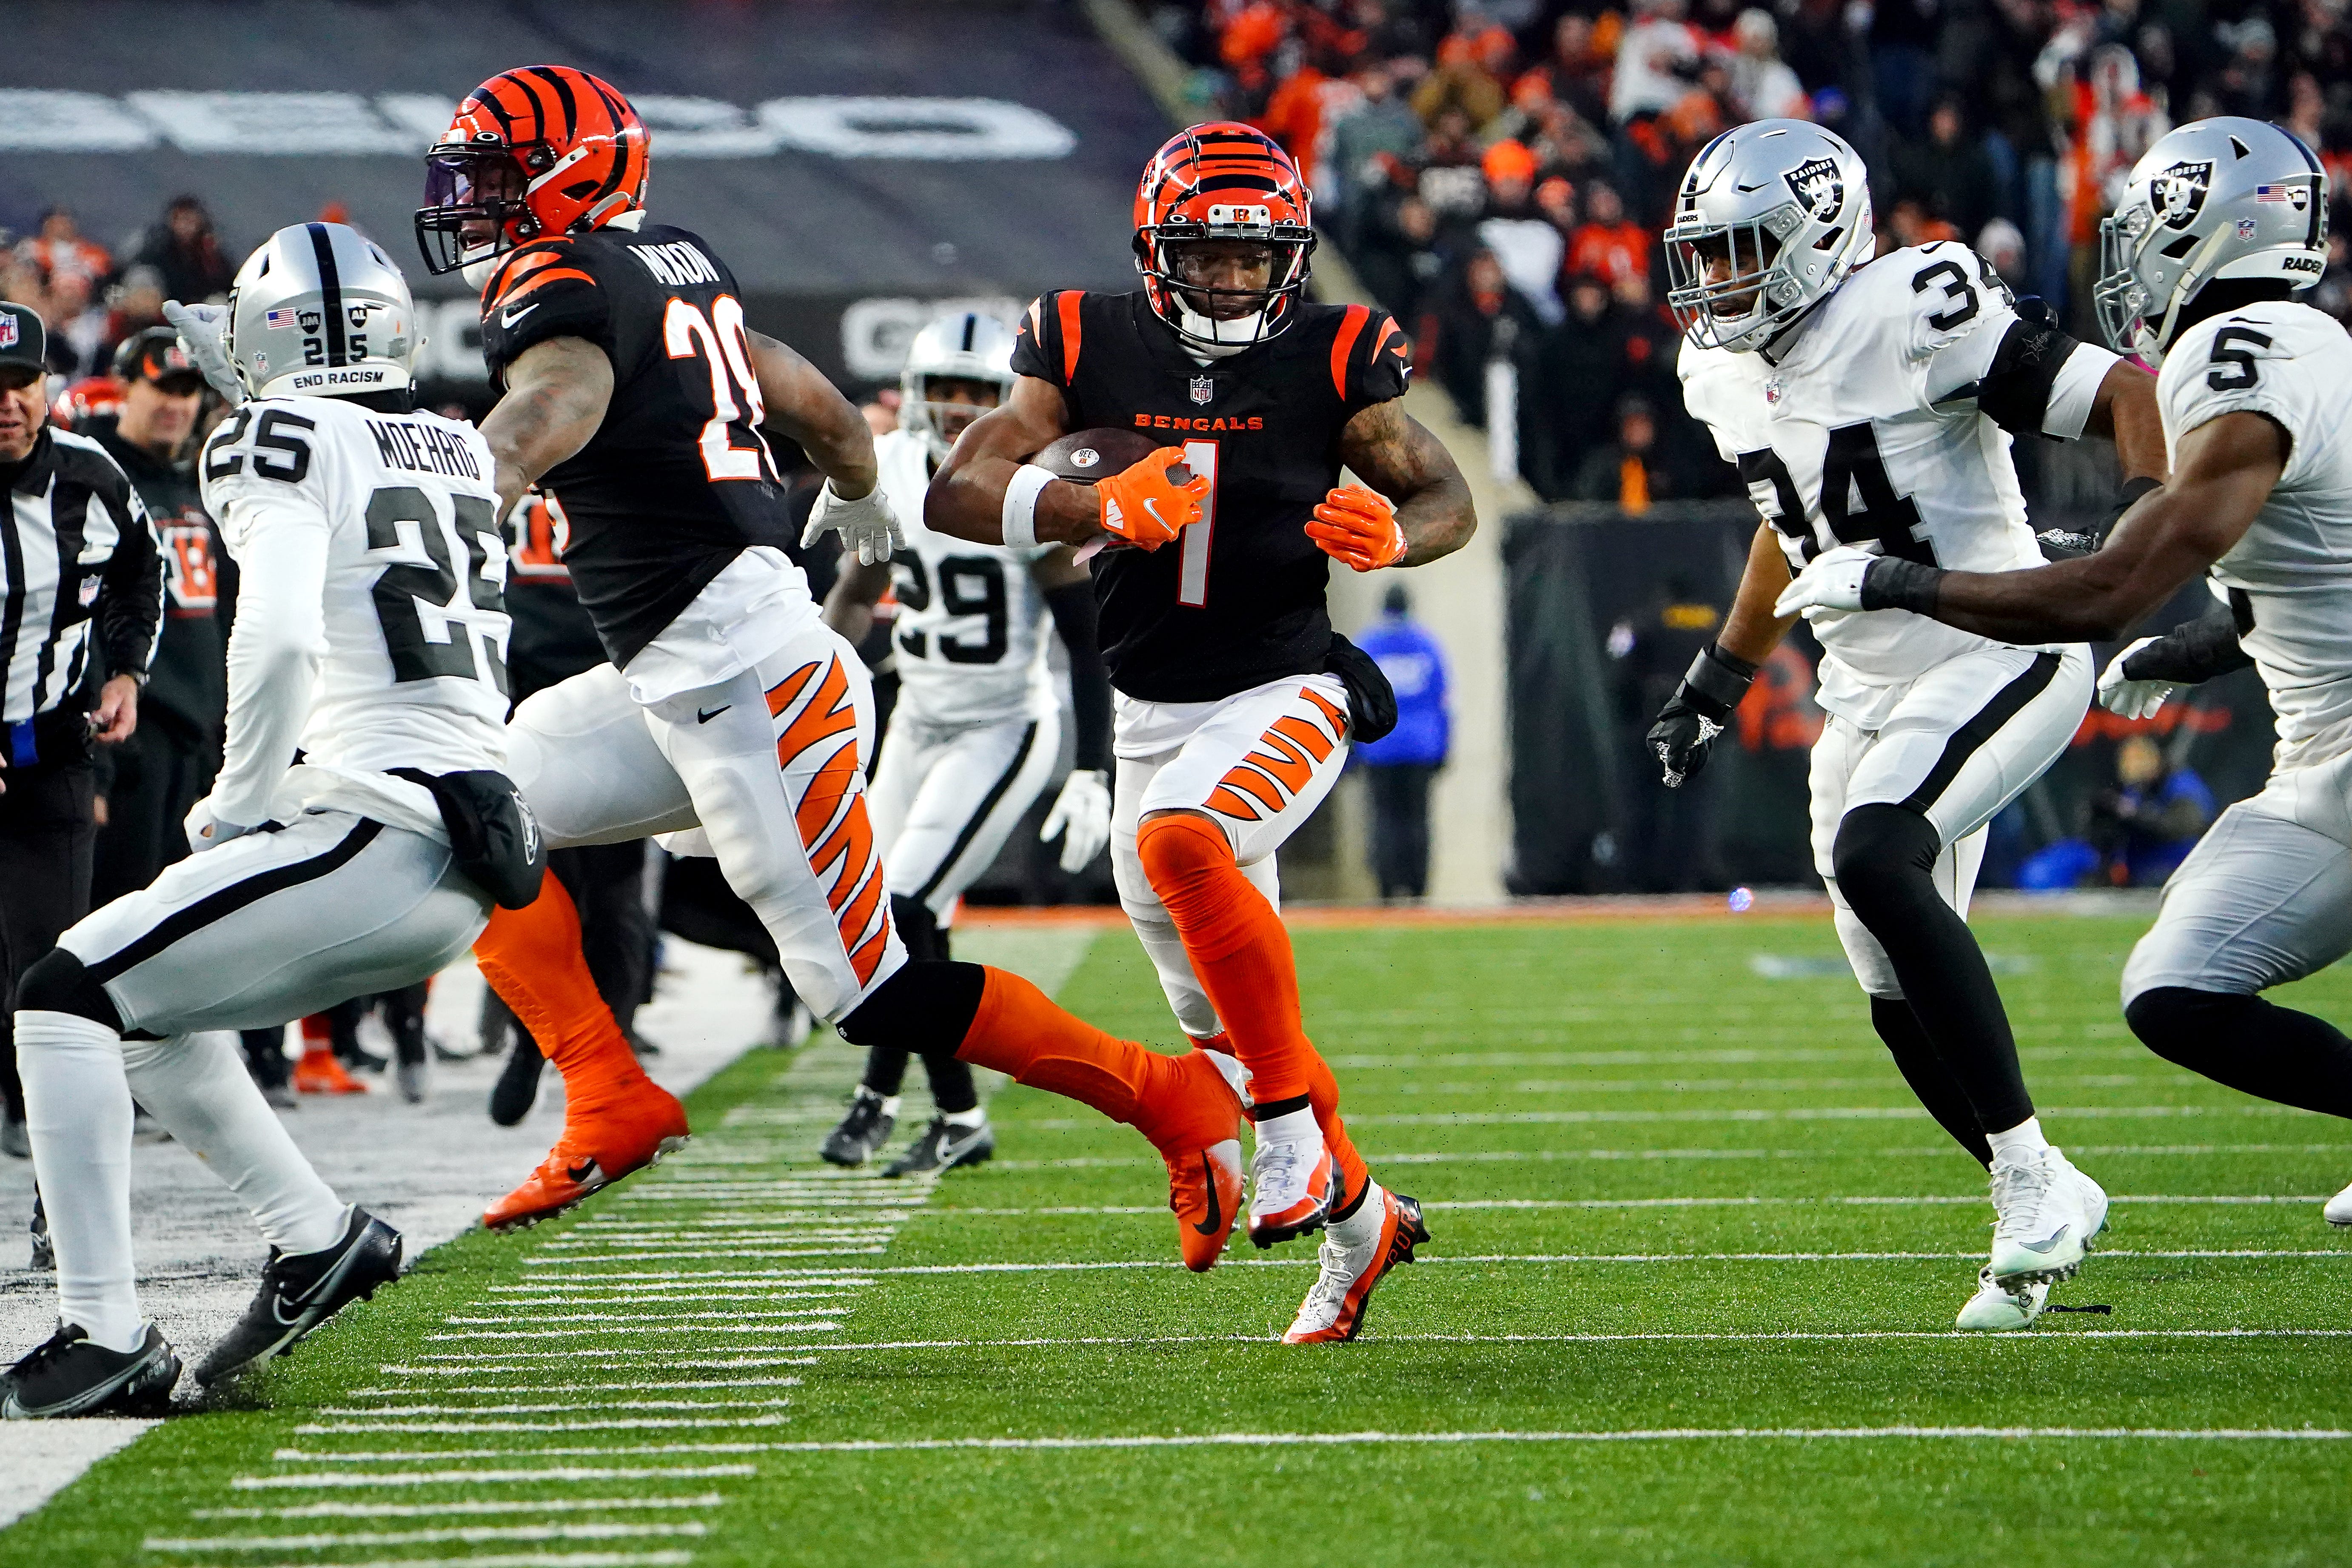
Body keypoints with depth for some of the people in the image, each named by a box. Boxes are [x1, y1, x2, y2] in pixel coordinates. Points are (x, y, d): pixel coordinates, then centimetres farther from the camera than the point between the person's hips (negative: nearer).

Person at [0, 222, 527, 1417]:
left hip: (372, 832, -8)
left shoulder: (289, 440, -5)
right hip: (467, 874, 8)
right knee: (147, 1009, 23)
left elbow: (280, 639, -19)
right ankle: (318, 1236, 20)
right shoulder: (460, 454, 17)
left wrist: (240, 811, -7)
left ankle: (108, 1339, -13)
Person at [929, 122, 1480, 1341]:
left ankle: (1291, 1134, -25)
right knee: (1223, 1018, 11)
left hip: (1283, 697, -4)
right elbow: (953, 496, -11)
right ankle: (1357, 1220, 32)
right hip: (1154, 716, 4)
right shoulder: (1090, 348, -3)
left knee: (1181, 840, -35)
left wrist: (1391, 535, -21)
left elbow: (1446, 497, 3)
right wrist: (1101, 509, -28)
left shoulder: (1331, 357, -7)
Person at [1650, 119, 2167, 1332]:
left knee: (1875, 858, -31)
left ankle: (2029, 1176, -23)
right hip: (1869, 692, 9)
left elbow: (2127, 392, -18)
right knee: (1901, 1003, 6)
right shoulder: (1727, 368, 7)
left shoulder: (1914, 317, -19)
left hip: (2000, 657, -9)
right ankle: (2045, 1207, 26)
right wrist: (1721, 679, 27)